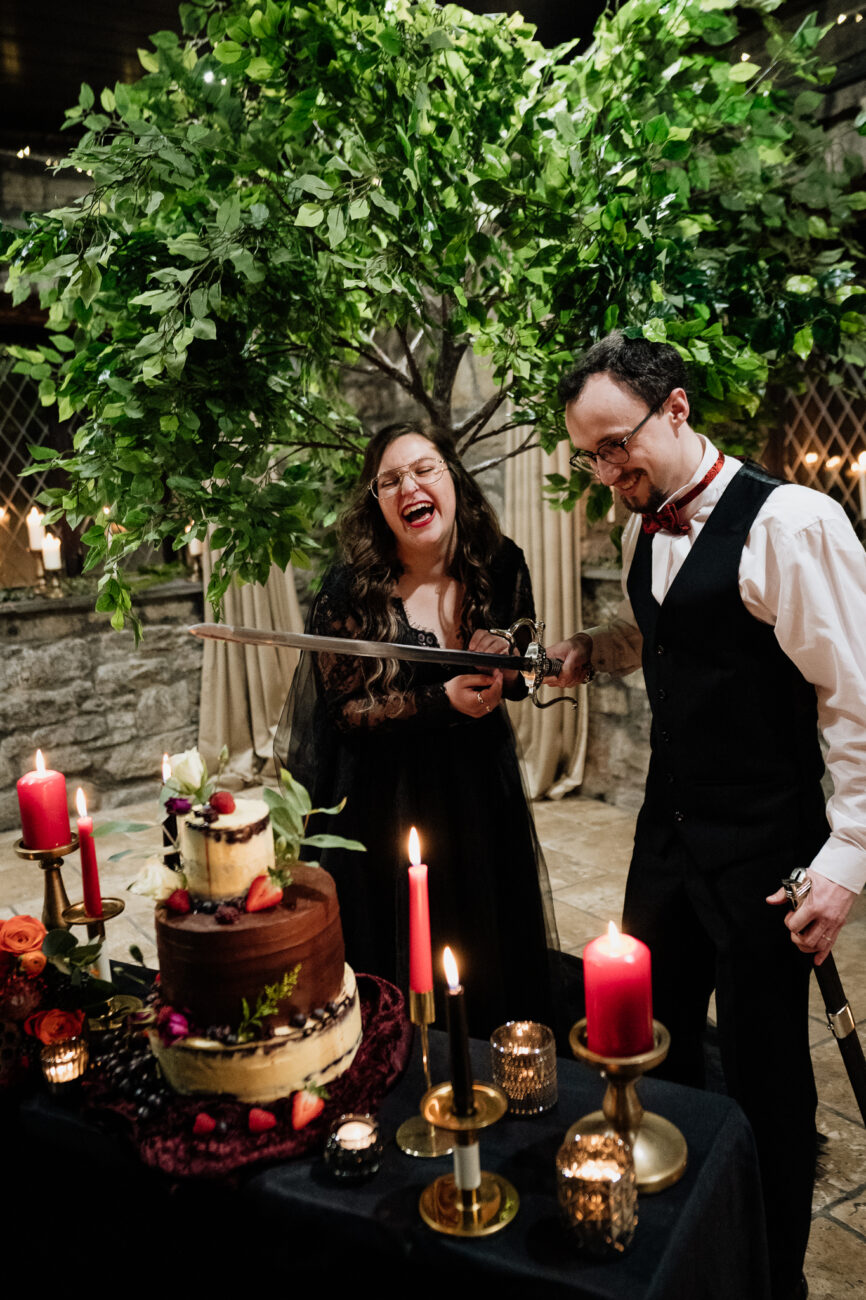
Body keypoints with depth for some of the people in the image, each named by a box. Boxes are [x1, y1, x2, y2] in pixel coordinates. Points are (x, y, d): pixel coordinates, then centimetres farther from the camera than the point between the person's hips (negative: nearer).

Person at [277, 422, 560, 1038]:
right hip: (386, 797, -3)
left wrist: (505, 662, -18)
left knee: (492, 960, 18)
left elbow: (520, 679, 6)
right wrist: (442, 700, -23)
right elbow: (344, 709, -13)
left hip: (482, 786, 4)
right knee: (396, 969, 11)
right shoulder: (351, 590, -16)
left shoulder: (502, 567, -5)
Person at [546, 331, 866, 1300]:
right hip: (668, 829, 7)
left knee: (765, 1076, 10)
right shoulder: (645, 531, 5)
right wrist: (593, 648, 3)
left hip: (761, 854, -7)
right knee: (655, 1049, 20)